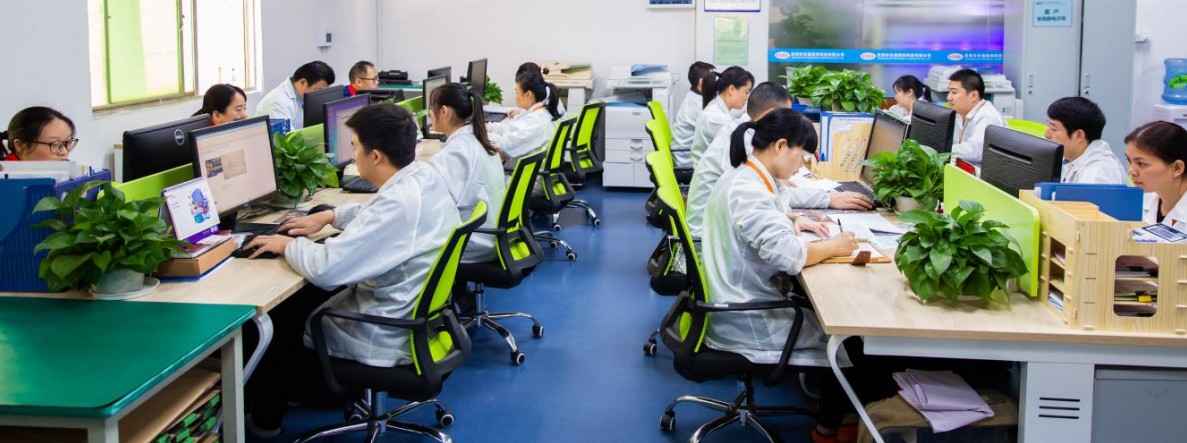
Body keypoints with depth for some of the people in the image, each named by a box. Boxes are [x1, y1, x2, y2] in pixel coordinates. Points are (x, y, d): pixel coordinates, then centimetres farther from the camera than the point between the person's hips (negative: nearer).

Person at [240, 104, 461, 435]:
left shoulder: (398, 202, -31)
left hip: (391, 336, -9)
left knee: (274, 322, 14)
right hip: (421, 314, 9)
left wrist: (287, 245, -13)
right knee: (299, 302, 24)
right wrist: (331, 216, 12)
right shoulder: (426, 176, -2)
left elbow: (325, 269, -32)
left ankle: (264, 420, 36)